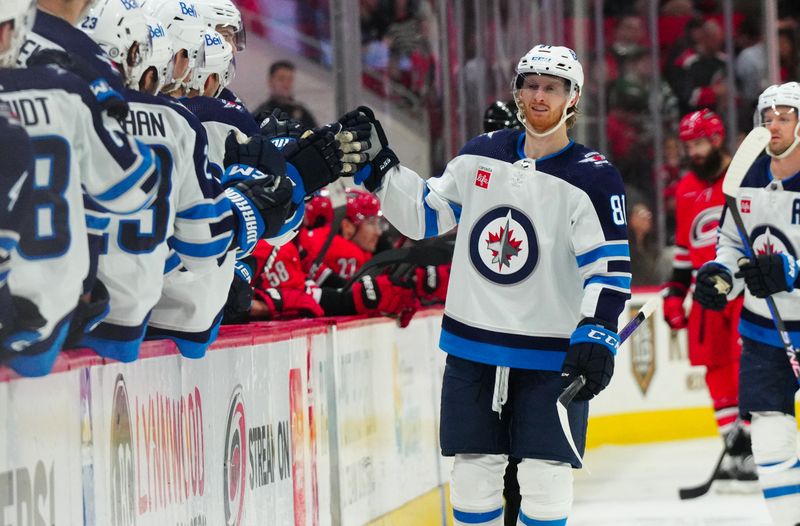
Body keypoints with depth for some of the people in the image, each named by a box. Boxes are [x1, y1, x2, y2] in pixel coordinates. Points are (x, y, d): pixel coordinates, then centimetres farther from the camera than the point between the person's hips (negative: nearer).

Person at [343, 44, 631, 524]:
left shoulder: (592, 177, -9)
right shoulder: (479, 157, 5)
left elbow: (609, 266, -13)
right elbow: (424, 215, 14)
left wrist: (597, 336, -25)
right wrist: (377, 165, 5)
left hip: (551, 356, -4)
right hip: (472, 345, 4)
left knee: (544, 479, -4)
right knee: (473, 471, 8)